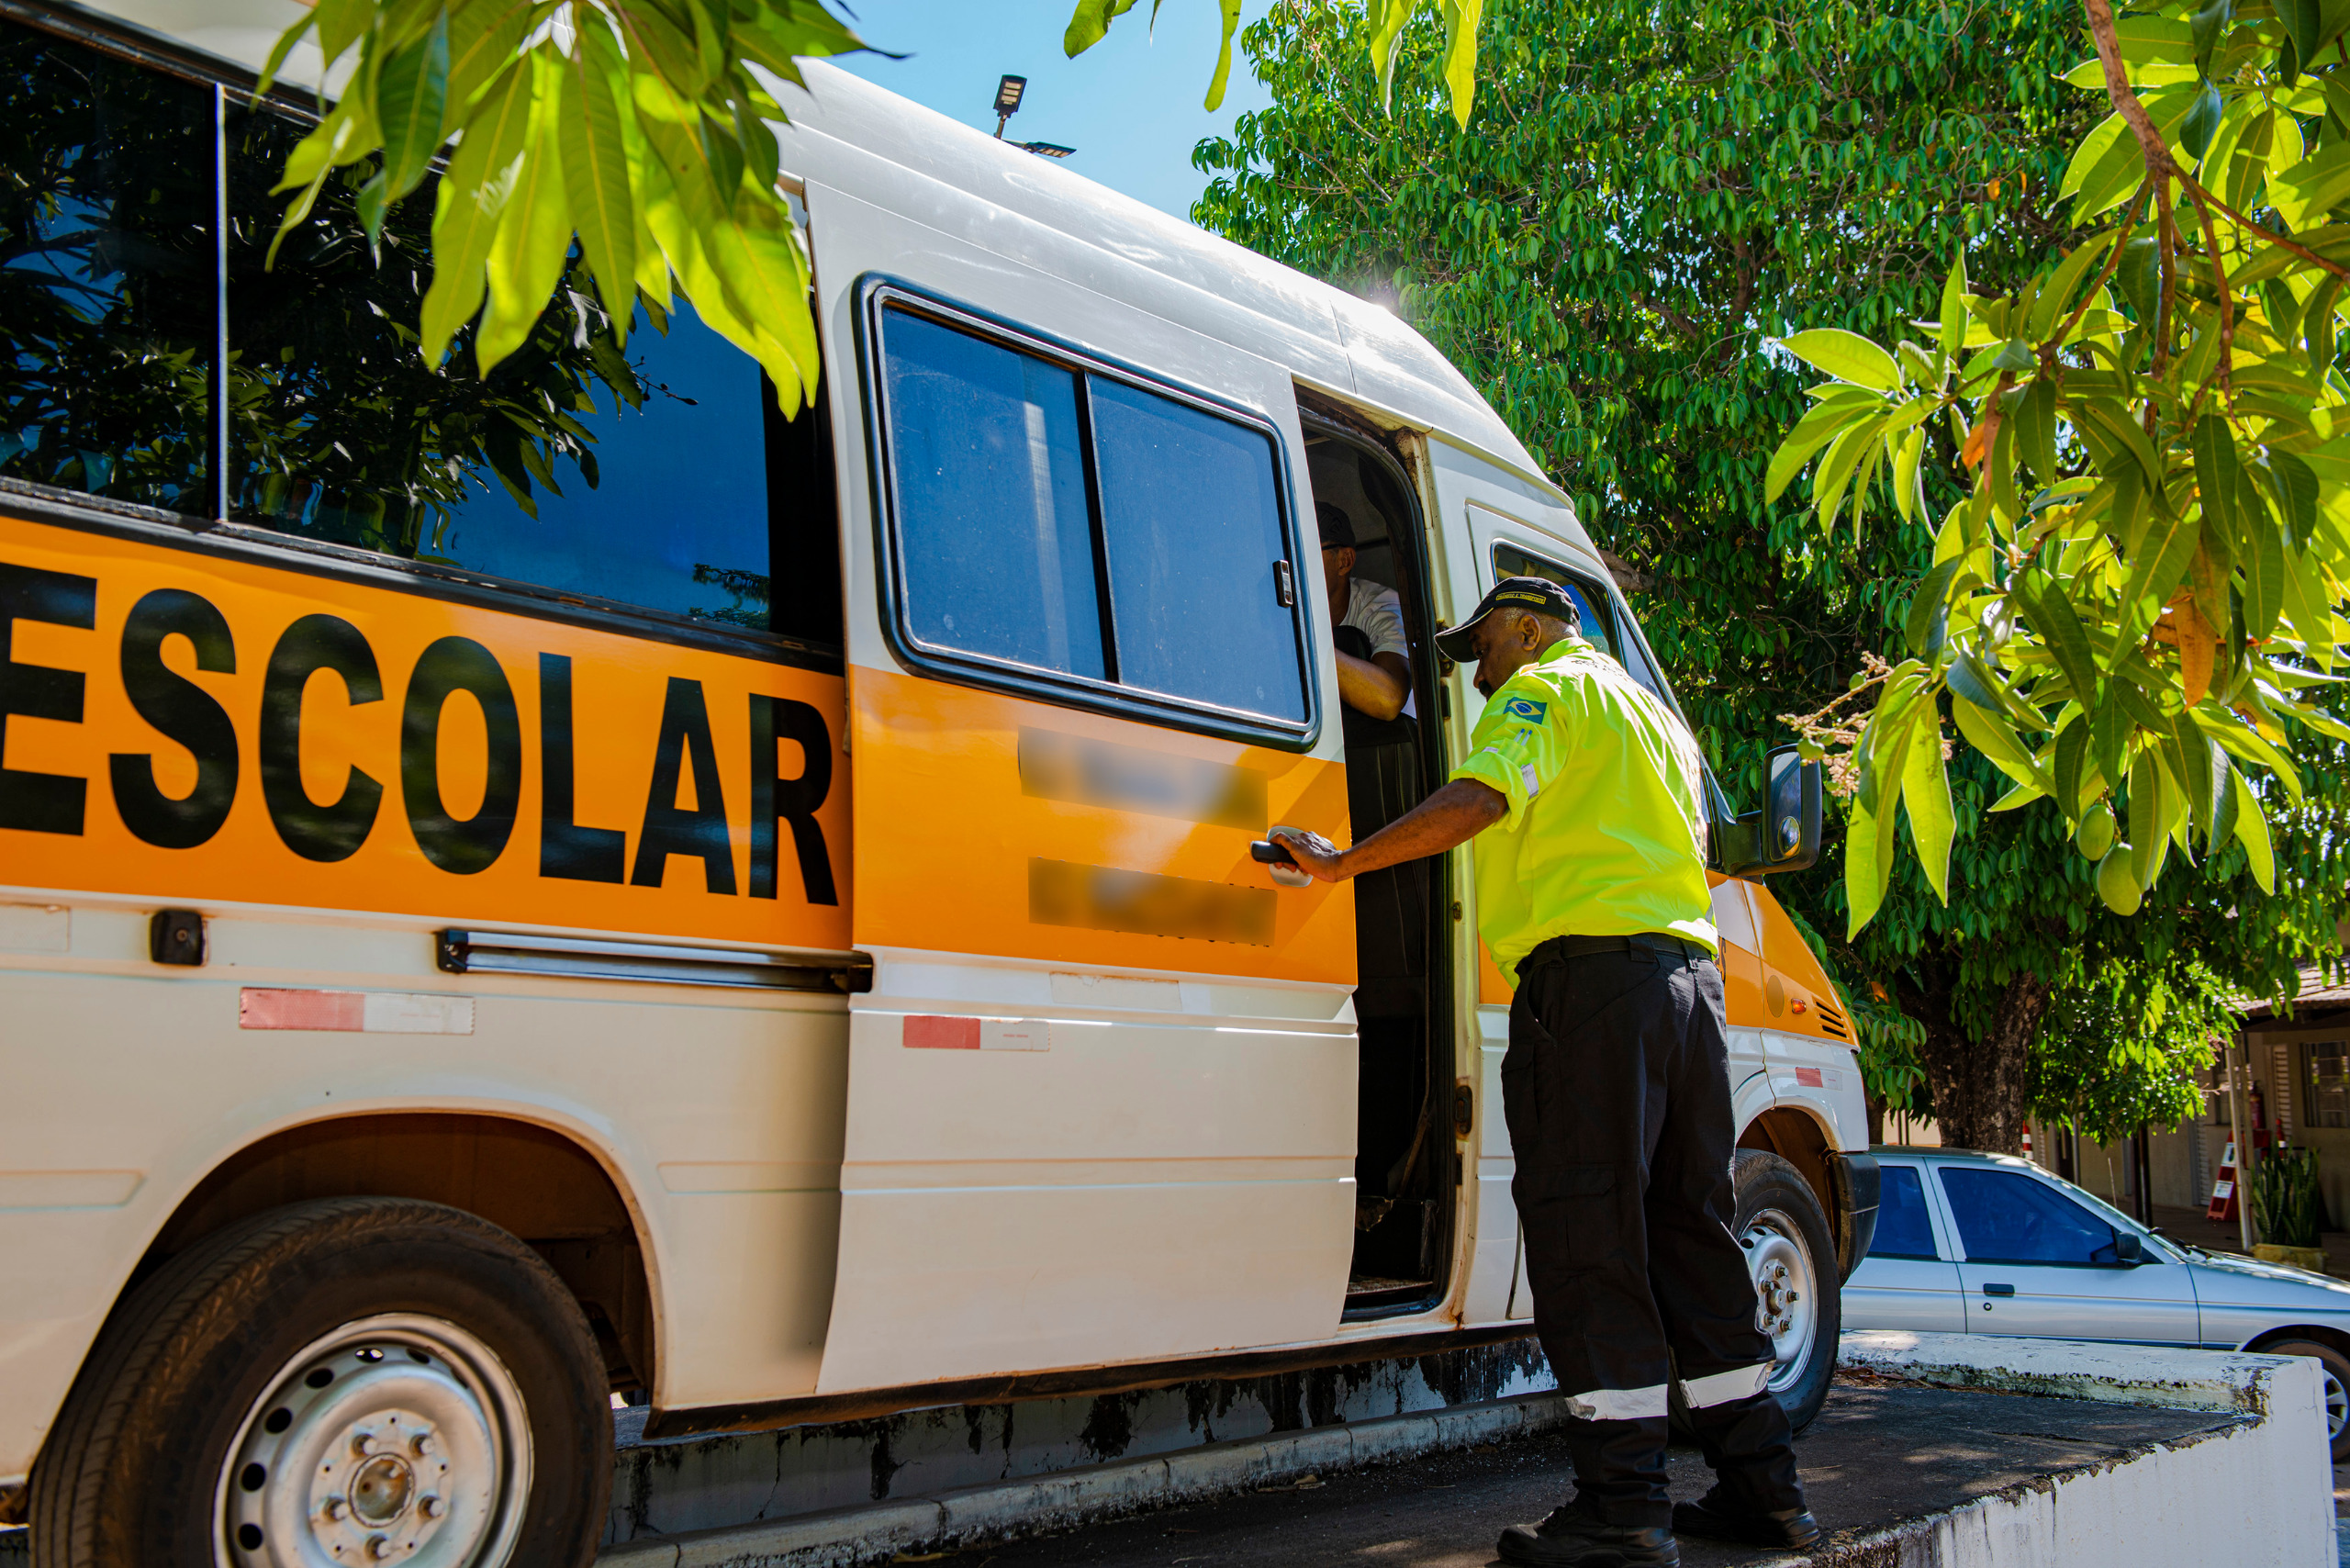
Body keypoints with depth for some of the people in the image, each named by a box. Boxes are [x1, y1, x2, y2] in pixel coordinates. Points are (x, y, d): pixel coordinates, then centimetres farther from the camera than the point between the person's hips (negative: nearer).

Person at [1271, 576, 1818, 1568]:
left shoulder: (1545, 688, 1)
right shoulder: (1655, 714, 29)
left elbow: (1479, 799, -17)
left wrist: (1340, 863, -14)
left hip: (1590, 973, -9)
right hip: (1690, 971, 9)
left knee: (1585, 1238, -6)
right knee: (1690, 1233, 13)